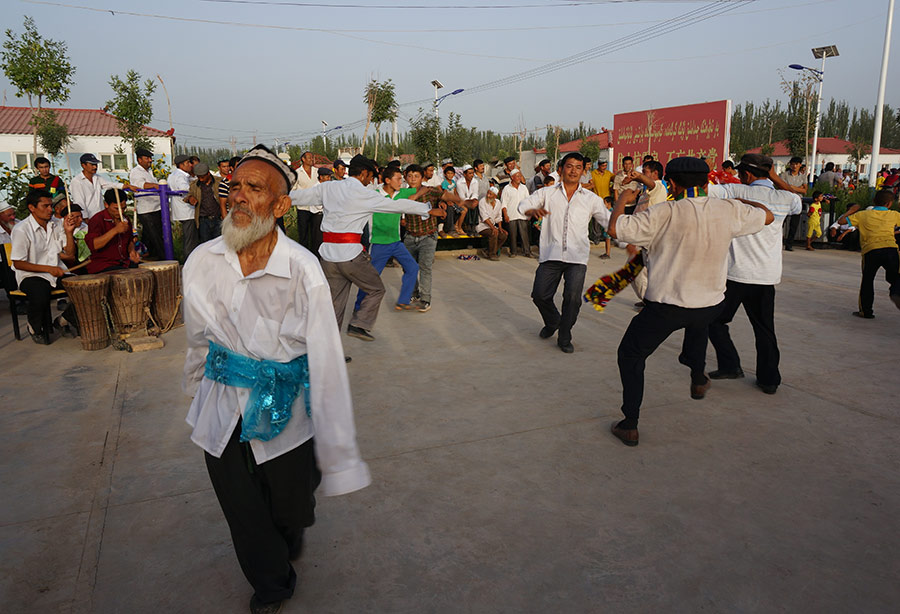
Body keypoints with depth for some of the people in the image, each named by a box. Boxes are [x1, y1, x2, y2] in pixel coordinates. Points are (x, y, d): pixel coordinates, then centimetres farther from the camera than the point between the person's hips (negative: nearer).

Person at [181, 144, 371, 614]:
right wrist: (199, 398, 20)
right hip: (222, 413, 3)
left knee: (290, 509, 20)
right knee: (244, 518, 17)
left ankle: (290, 539, 59)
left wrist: (339, 456, -19)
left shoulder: (302, 270, -21)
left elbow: (326, 365, -21)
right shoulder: (202, 262, -9)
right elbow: (198, 342, 7)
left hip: (286, 415, -2)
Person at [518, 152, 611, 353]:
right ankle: (552, 322, 32)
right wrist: (534, 210, -20)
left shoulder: (591, 199, 11)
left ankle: (564, 338, 9)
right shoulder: (547, 193, 10)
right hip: (551, 253, 1)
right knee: (540, 294, -1)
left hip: (577, 255, -1)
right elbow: (523, 205, 4)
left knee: (573, 297, -12)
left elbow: (609, 221, 11)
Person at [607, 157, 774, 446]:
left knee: (630, 356, 13)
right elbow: (767, 215, 16)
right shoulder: (728, 211, -3)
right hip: (711, 305, 5)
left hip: (665, 308, -5)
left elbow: (616, 228, -17)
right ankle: (698, 378, 45)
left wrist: (622, 198, 1)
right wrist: (738, 199, 31)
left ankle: (629, 425, 12)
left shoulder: (665, 213, -17)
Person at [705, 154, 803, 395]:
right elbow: (798, 204, 28)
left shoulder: (738, 192, -8)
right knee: (764, 328, 14)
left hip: (737, 274, -4)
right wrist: (775, 177, 22)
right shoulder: (785, 198, 4)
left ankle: (730, 365, 6)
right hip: (767, 276, 5)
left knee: (715, 319, 12)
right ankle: (769, 379, 19)